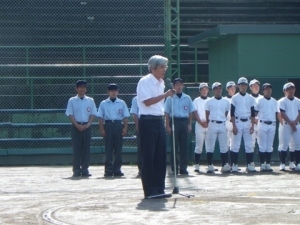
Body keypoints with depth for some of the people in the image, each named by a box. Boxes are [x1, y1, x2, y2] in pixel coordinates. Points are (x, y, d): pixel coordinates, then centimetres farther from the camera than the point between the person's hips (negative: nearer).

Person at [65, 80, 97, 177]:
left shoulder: (90, 100, 9)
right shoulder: (72, 101, 4)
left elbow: (93, 114, 7)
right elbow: (70, 115, -1)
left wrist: (88, 124, -9)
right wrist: (77, 125, -14)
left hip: (87, 127, 2)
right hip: (76, 127, -2)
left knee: (86, 148, 1)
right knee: (76, 148, -3)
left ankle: (85, 169, 5)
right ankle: (76, 170, 0)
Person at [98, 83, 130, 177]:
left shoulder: (122, 103, 9)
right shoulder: (103, 103, 7)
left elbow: (125, 116, 7)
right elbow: (100, 117, 4)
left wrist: (125, 127, -4)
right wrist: (102, 129, -5)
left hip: (118, 125, 1)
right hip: (108, 125, -1)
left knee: (118, 148, 2)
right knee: (108, 148, -1)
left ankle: (117, 169, 5)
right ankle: (108, 169, 1)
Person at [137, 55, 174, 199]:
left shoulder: (161, 83, 16)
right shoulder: (145, 82, -10)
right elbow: (147, 101, -21)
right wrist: (165, 95, -22)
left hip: (159, 121, 8)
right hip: (148, 121, -8)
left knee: (161, 156, 7)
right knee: (149, 157, -5)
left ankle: (159, 189, 12)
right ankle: (150, 191, -1)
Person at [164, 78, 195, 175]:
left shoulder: (187, 98, 10)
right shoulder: (170, 98, 3)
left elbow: (190, 112, 12)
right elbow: (167, 113, 1)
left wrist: (189, 125, 4)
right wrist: (167, 126, -5)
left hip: (184, 121, 2)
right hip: (174, 121, -2)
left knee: (184, 145, 2)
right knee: (174, 145, -2)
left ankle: (183, 167, 5)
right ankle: (174, 167, 3)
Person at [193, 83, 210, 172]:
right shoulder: (196, 101, 7)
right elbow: (195, 114, 0)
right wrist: (201, 122, -12)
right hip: (199, 125, -2)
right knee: (199, 146, -5)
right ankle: (197, 165, -4)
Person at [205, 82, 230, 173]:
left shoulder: (226, 102, 10)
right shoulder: (209, 102, 3)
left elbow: (226, 114, 14)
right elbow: (207, 115, 5)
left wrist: (222, 121, 6)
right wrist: (209, 125, 2)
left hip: (222, 125, 2)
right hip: (212, 124, -2)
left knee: (224, 146, 2)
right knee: (210, 146, -2)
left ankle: (225, 165, 2)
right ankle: (210, 166, 0)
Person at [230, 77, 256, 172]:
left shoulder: (250, 98, 9)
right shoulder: (235, 98, 0)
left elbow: (253, 113, 10)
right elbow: (232, 113, -3)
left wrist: (252, 125, 1)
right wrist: (234, 126, -10)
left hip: (247, 122, 3)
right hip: (238, 122, -3)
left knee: (249, 144, 3)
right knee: (235, 145, -4)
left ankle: (250, 165, 6)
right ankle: (234, 165, -1)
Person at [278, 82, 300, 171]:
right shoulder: (283, 102, -1)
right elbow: (283, 114, -8)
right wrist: (291, 123, -14)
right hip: (287, 125, -4)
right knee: (285, 144, -5)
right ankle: (282, 164, -1)